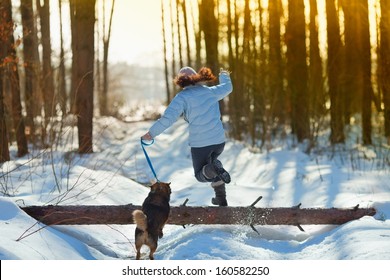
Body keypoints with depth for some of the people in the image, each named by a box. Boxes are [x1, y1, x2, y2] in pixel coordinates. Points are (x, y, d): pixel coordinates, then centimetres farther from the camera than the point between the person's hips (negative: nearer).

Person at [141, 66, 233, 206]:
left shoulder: (182, 97, -10)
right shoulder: (210, 91, 5)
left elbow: (167, 118, -20)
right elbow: (227, 87, 27)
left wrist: (151, 133, -9)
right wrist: (224, 76, 48)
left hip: (199, 143, -4)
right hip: (219, 140, 5)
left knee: (201, 175, 18)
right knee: (212, 160, 34)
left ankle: (215, 169, -19)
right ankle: (221, 198, 22)